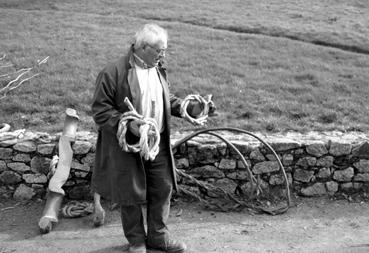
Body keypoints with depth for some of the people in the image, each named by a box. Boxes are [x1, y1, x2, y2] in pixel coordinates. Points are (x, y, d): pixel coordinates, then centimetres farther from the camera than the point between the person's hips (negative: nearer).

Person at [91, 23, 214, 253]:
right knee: (132, 194, 8)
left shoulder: (159, 70, 7)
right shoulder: (113, 73, -15)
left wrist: (192, 108, 3)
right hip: (128, 146, -6)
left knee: (163, 189, 13)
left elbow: (168, 100, 18)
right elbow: (100, 110, -13)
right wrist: (127, 123, -26)